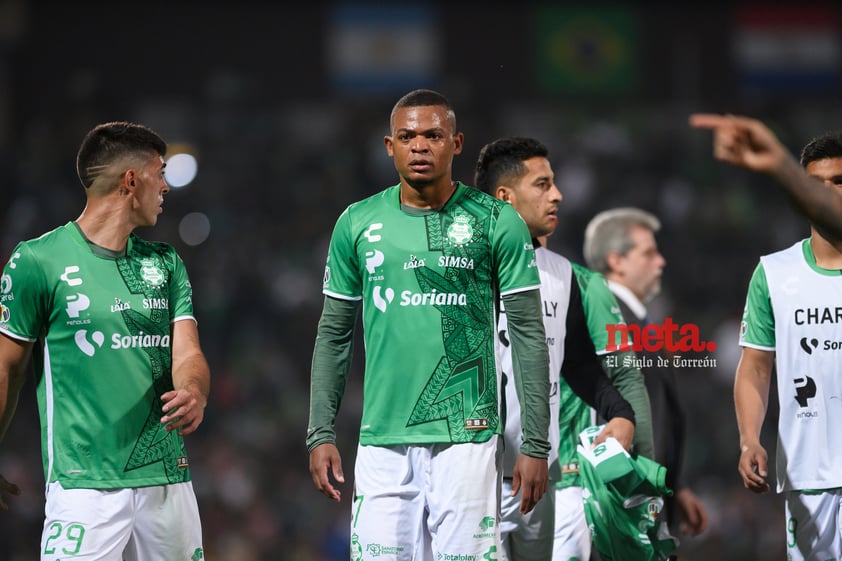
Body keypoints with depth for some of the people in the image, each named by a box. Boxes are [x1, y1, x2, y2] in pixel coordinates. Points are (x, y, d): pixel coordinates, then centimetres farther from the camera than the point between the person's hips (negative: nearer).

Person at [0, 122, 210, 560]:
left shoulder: (166, 263, 14)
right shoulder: (38, 260, -3)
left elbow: (186, 354, 4)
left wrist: (194, 393, -20)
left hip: (168, 479, 5)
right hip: (84, 485, -5)